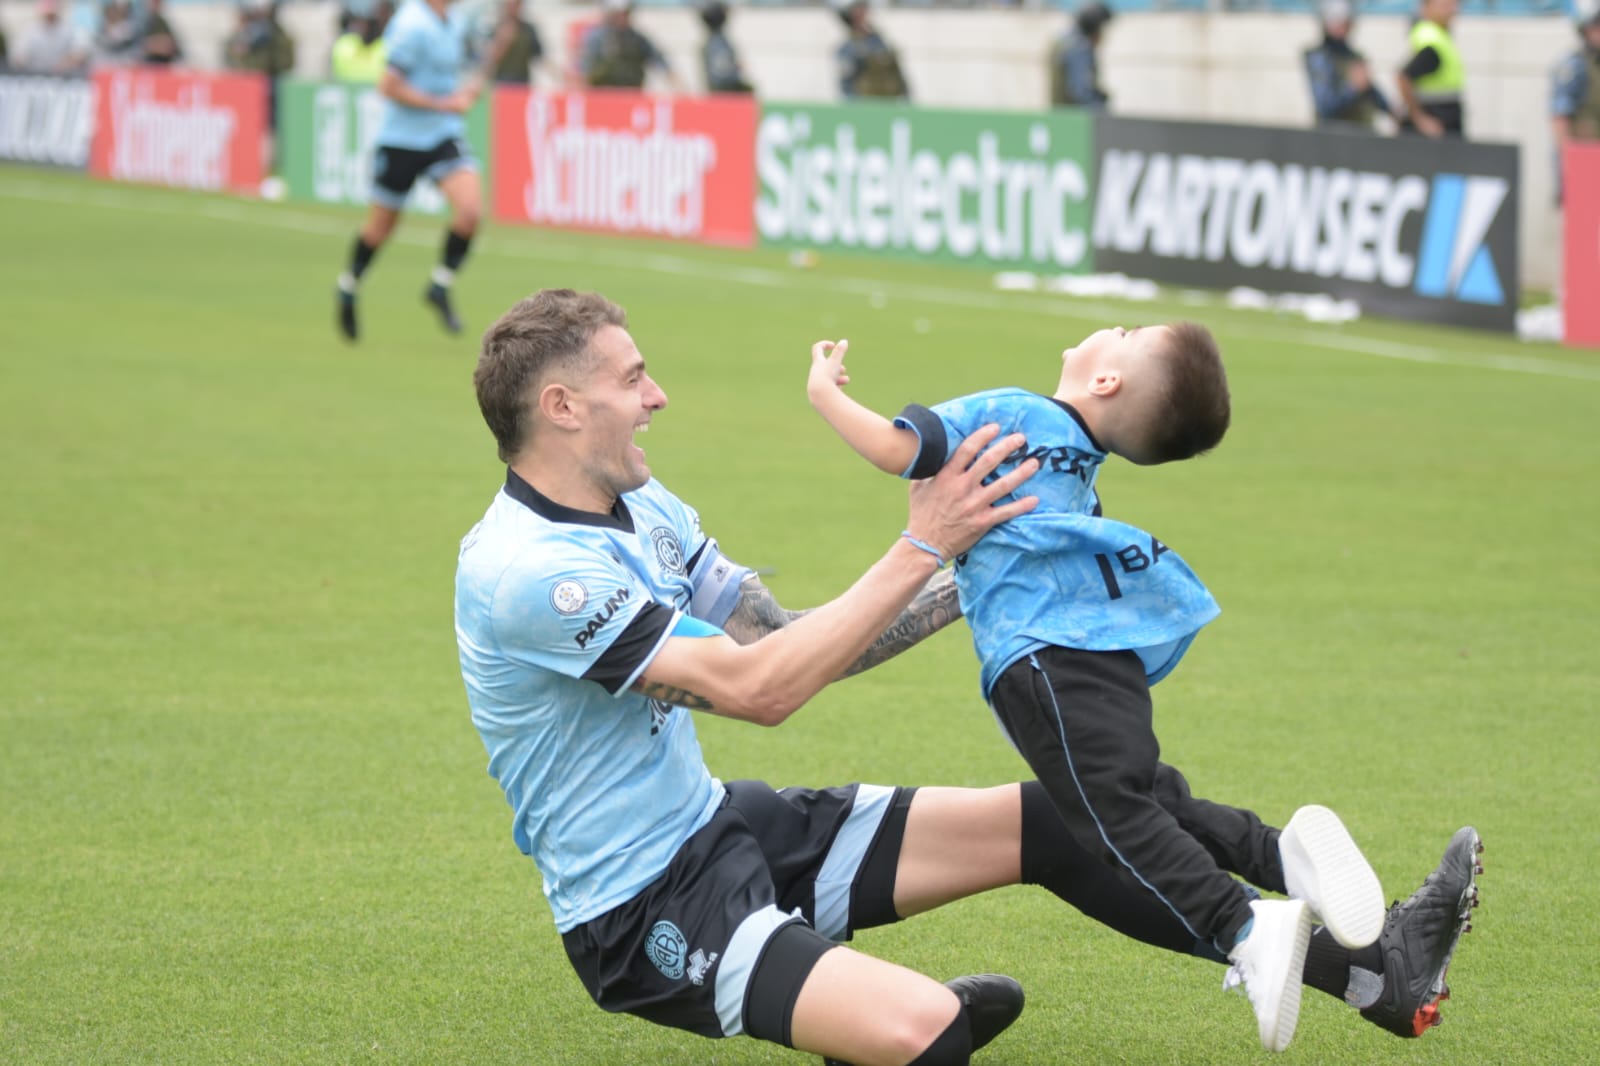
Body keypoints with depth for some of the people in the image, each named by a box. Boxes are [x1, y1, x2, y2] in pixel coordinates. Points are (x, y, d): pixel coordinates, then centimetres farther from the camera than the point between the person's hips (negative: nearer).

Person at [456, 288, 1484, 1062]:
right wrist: (923, 544, -23)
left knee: (1042, 821, 1)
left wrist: (962, 587, 3)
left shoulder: (644, 509, 8)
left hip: (725, 825, 9)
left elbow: (781, 641, 13)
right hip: (640, 910, -9)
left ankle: (1371, 973, 0)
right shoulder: (522, 572, -24)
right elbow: (754, 688, -26)